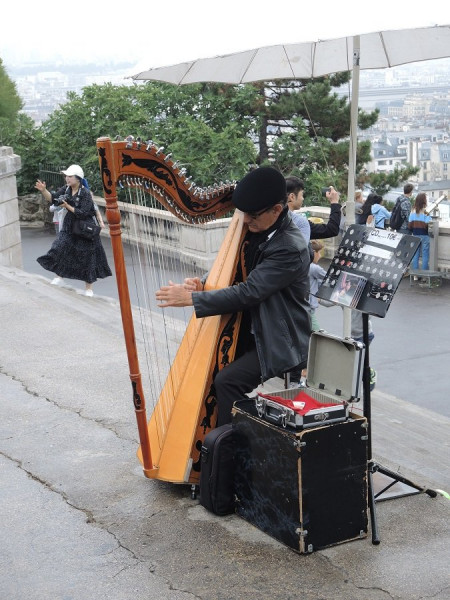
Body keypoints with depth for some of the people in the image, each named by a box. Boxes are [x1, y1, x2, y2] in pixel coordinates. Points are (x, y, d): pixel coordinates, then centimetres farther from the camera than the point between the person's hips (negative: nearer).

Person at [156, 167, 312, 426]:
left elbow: (249, 292, -28)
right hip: (251, 332, 8)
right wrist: (203, 283, -7)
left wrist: (191, 298, -26)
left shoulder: (291, 248, -24)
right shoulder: (256, 230, 1)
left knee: (227, 381, -21)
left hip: (279, 343, -8)